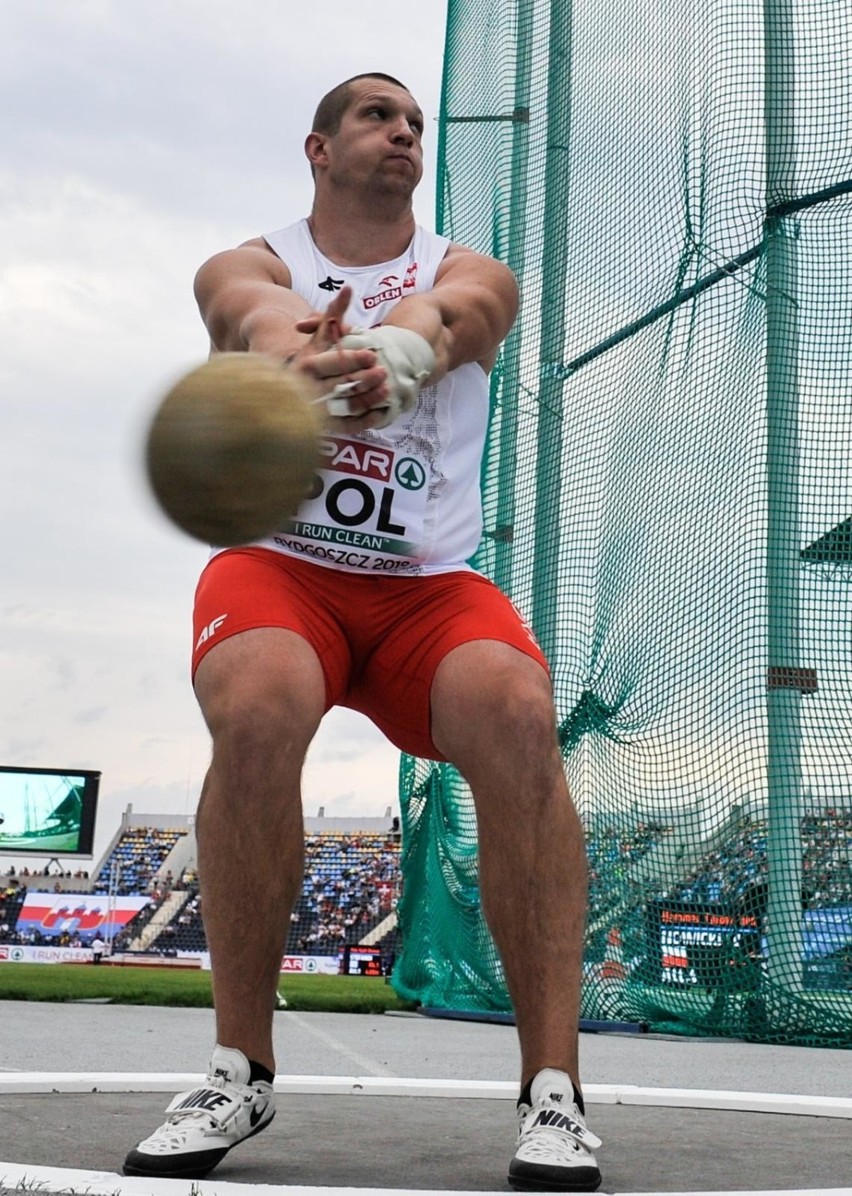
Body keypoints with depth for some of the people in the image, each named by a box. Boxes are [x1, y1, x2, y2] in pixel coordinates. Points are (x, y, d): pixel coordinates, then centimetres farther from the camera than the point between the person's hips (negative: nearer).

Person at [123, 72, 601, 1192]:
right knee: (257, 710, -34)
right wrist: (301, 358, -45)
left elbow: (438, 322, -17)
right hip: (278, 564, -1)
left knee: (517, 713, -31)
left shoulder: (473, 276, 11)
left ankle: (553, 1090, -24)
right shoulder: (249, 265, 10)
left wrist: (380, 356, -43)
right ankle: (241, 1068, -16)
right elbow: (258, 318, -18)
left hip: (432, 584, 1)